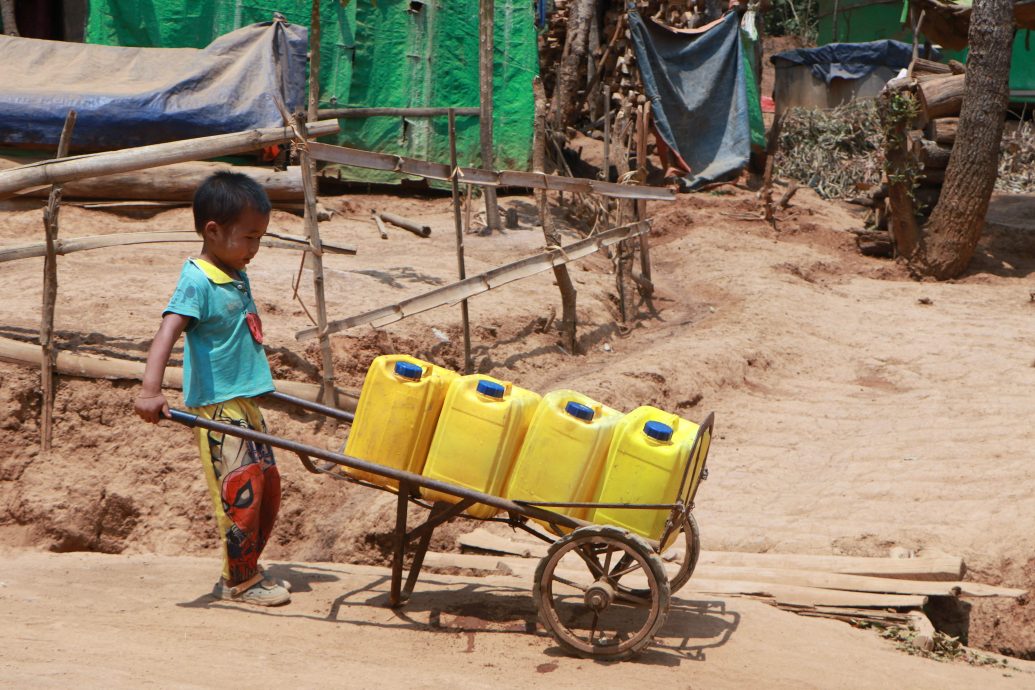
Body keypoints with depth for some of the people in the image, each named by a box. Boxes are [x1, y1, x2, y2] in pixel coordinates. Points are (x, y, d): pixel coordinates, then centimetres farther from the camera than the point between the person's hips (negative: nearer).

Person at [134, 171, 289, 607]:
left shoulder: (238, 278, 11)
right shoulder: (197, 281, -16)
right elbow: (167, 332, -29)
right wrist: (150, 390, -41)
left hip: (245, 403, 9)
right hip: (216, 406, -9)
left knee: (269, 486, 13)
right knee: (242, 489, -8)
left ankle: (246, 570, 26)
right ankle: (239, 582, 6)